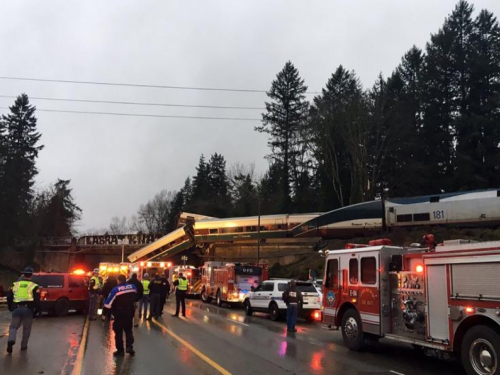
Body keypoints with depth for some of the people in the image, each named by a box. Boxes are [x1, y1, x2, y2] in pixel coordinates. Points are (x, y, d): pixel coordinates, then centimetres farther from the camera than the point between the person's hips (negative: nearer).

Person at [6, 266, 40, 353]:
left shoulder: (15, 284, 12)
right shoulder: (34, 286, 3)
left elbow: (9, 297, 13)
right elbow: (37, 300, -3)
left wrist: (11, 308, 23)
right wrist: (35, 311, 7)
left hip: (16, 309, 2)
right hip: (28, 309, -2)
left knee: (13, 326, 12)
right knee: (26, 328, 13)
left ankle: (11, 340, -14)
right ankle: (23, 346, 16)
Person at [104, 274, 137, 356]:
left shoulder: (116, 289, -18)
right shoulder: (133, 287, -6)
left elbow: (108, 303, -16)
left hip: (119, 313, -4)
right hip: (130, 312, 4)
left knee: (118, 332, 8)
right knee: (128, 330, 19)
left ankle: (120, 351, 11)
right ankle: (129, 346, 4)